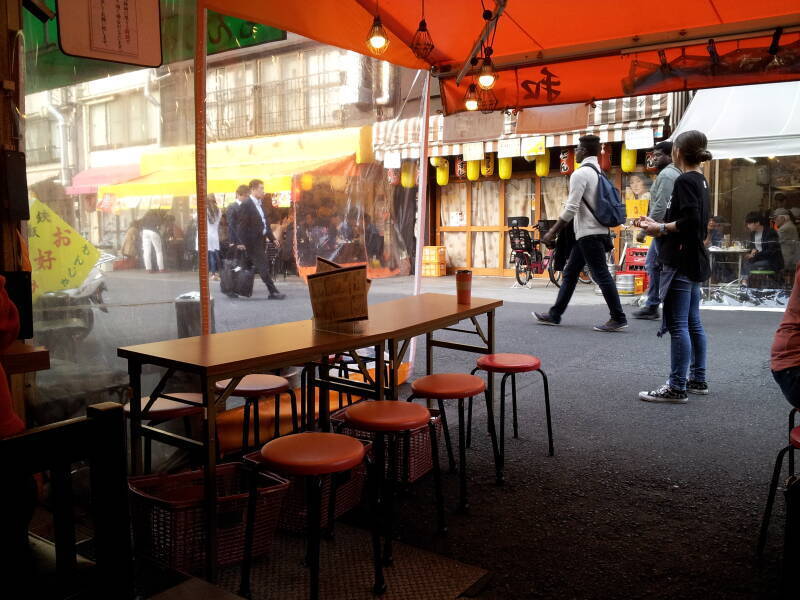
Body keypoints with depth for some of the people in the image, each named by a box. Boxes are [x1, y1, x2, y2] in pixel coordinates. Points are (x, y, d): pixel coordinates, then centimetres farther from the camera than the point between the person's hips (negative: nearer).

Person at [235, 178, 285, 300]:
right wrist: (242, 242, -20)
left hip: (261, 240, 9)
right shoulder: (246, 205, -12)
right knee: (263, 267, -7)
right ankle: (273, 292, -6)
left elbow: (266, 223, 18)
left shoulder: (259, 204, 14)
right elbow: (241, 225, -15)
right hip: (253, 242, -9)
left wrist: (272, 238, 13)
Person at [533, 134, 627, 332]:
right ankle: (555, 314, 20)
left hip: (589, 233, -10)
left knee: (601, 275, -5)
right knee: (570, 273, 13)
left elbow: (571, 208, -21)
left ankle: (618, 319, 1)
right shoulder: (597, 172, 14)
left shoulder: (580, 173, -15)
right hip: (593, 231, 10)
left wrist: (552, 232, -15)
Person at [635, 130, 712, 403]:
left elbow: (690, 221, -23)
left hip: (681, 262, -10)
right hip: (694, 260, 10)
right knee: (693, 323, 15)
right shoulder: (700, 180, 15)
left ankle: (677, 387, -4)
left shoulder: (685, 181, -13)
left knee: (677, 324, -7)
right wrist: (657, 225, 14)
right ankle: (697, 379, 24)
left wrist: (660, 228, -10)